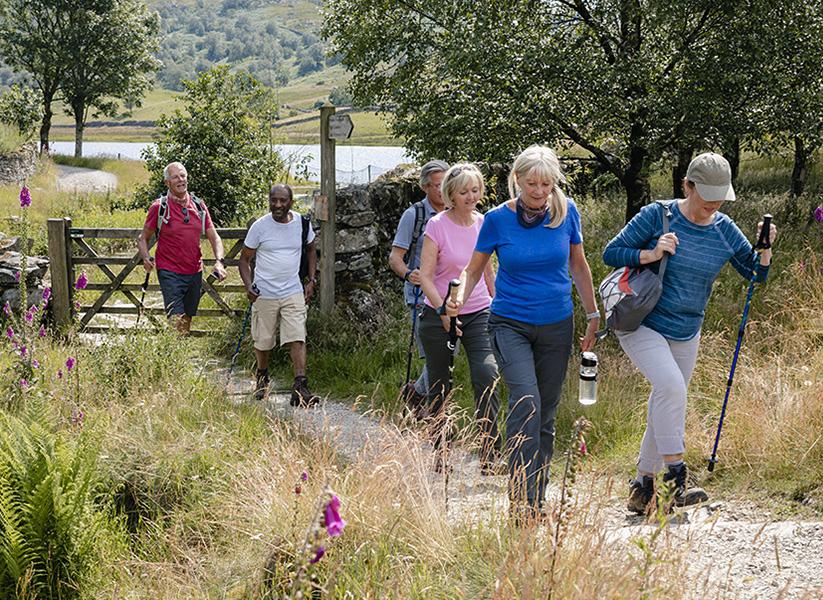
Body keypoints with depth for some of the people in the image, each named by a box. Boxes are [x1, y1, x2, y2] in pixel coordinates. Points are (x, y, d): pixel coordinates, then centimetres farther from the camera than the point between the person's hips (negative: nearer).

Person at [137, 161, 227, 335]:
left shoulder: (199, 205, 6)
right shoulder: (159, 207, -5)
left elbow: (214, 237, 8)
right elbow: (143, 238, 4)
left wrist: (219, 261, -9)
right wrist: (146, 258, -15)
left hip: (195, 273, 5)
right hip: (170, 273, -5)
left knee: (188, 321, 13)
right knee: (177, 323, -15)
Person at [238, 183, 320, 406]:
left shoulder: (302, 223, 0)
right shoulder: (260, 226, -7)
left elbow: (311, 250, 18)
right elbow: (245, 258, 0)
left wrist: (311, 281, 8)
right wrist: (248, 286, -15)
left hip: (293, 292, 1)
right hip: (264, 294, -1)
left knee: (297, 338, -12)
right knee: (262, 342, 10)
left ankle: (300, 388, -16)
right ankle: (262, 377, 37)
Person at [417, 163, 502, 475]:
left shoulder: (484, 224, 5)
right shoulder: (438, 225, -8)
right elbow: (425, 277, -10)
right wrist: (444, 312, -21)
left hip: (478, 314, 2)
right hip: (439, 316, -2)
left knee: (487, 377, -17)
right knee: (440, 388, 6)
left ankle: (490, 457, -16)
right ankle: (440, 454, 22)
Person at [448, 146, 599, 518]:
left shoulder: (566, 212, -2)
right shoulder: (498, 219, -9)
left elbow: (578, 266, 11)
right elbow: (474, 268, 2)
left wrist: (593, 316, 14)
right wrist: (460, 296, -18)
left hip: (556, 327, 3)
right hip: (510, 324, -3)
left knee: (546, 414, 7)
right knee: (526, 400, -24)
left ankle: (537, 502, 17)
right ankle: (520, 498, -25)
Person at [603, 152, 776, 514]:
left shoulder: (724, 230, 0)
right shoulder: (657, 216, -12)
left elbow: (756, 274, 7)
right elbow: (610, 253, -9)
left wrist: (764, 249, -13)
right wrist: (651, 255, -23)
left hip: (685, 334, 5)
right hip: (641, 325, -5)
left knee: (664, 414, 10)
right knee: (671, 386, -28)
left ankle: (642, 487, 25)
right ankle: (676, 478, -24)